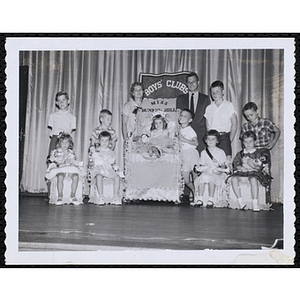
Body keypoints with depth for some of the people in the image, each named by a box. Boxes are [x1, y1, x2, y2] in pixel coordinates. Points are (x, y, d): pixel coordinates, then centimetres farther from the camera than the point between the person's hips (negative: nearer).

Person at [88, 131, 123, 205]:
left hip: (109, 169, 3)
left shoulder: (111, 153, 19)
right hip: (98, 168, -3)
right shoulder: (95, 151, 12)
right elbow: (91, 161, 9)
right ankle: (101, 197, -37)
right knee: (99, 176, -39)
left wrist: (114, 166, -2)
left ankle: (116, 197, -24)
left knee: (117, 176, -28)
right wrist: (90, 164, -13)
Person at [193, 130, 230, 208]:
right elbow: (201, 165, 11)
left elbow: (225, 165, 4)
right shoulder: (204, 152, 16)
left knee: (211, 178, -35)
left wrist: (221, 169, -16)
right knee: (202, 177, -31)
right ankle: (199, 199, -30)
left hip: (217, 174, -2)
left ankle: (210, 200, -33)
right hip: (206, 173, 2)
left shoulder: (221, 152, 9)